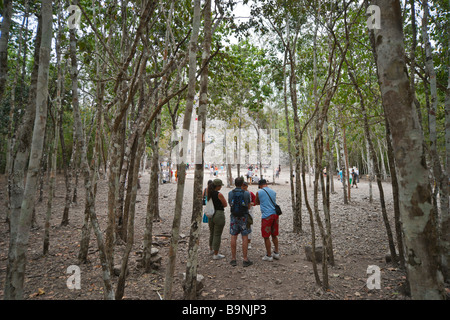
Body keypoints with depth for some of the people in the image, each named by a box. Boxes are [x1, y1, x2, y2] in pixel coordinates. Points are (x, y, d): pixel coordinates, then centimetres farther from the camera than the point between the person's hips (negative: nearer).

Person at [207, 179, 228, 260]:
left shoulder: (209, 193, 3)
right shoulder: (219, 194, -18)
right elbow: (225, 204, -5)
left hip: (210, 215, 8)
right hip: (219, 215, -8)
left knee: (211, 233, 23)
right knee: (217, 235, 2)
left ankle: (211, 249, 41)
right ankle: (216, 254, 9)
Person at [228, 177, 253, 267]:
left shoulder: (230, 193, -4)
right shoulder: (247, 193, -10)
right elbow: (248, 206, 1)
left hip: (234, 217, 2)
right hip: (244, 217, -2)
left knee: (233, 237, 8)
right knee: (245, 237, 4)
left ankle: (233, 259, 14)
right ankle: (245, 260, 9)